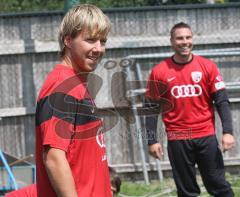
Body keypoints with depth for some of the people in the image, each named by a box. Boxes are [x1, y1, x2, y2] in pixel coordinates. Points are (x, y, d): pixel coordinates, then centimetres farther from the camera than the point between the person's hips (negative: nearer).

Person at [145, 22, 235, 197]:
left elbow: (222, 101, -2)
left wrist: (228, 131, -13)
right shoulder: (159, 72, -1)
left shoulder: (208, 66, 0)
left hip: (206, 136, 0)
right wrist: (152, 140, -3)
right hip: (177, 139, 0)